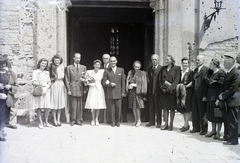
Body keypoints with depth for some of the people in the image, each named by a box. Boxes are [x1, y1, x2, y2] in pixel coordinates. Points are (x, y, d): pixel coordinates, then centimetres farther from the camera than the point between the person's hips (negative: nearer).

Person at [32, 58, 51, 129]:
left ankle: (46, 122, 13)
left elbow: (49, 82, 11)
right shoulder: (35, 72, 3)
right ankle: (40, 123, 6)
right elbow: (34, 82, -5)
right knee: (39, 107, -1)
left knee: (47, 107, 0)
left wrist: (47, 88, -7)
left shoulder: (47, 72, 17)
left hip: (46, 91, 4)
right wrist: (41, 84, -19)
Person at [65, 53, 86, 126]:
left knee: (79, 106, 2)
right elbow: (67, 80, 3)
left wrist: (84, 89, 3)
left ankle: (78, 120, 12)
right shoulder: (69, 68, 6)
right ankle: (72, 120, 9)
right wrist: (68, 90, -4)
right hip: (72, 89, -2)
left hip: (80, 89, 2)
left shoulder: (83, 67, 14)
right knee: (73, 105, -1)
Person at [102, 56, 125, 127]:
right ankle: (112, 122, 14)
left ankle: (117, 121, 16)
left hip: (118, 92, 1)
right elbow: (104, 82, 5)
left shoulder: (121, 70, 8)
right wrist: (110, 84, -13)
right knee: (111, 108, 1)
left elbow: (123, 81, 8)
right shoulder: (106, 71, 5)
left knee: (118, 108, 0)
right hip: (110, 93, -1)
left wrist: (123, 91, 3)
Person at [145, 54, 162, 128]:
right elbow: (148, 79, 11)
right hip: (150, 91, 6)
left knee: (158, 107, 1)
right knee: (151, 107, 10)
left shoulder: (161, 68, -5)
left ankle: (159, 123, 9)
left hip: (157, 91, -6)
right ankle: (151, 121, 20)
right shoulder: (149, 69, 15)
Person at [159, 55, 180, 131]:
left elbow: (176, 80, -8)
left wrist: (170, 88, -17)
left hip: (172, 91, -4)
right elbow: (160, 79, 10)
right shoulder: (163, 69, 12)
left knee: (172, 108, 2)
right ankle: (166, 124, 13)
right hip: (164, 91, 4)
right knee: (165, 108, 6)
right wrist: (162, 87, -5)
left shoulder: (176, 68, -1)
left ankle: (171, 124, 10)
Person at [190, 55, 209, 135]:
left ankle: (204, 129, 13)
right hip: (195, 94, 8)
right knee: (194, 112, 13)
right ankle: (196, 127, 24)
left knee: (202, 112, 2)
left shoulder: (206, 70, -12)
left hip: (201, 94, -8)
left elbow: (206, 82, -17)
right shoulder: (196, 70, 15)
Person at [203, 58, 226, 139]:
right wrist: (205, 95, 10)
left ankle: (218, 132, 9)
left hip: (217, 95, -8)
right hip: (210, 95, 8)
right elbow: (206, 85, 12)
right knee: (211, 113, 12)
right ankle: (213, 130, 23)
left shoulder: (220, 73, -12)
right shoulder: (210, 72, 11)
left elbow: (222, 85, -16)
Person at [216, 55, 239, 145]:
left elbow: (232, 89, -20)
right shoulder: (228, 72, 13)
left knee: (232, 121, 0)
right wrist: (221, 97, 4)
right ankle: (227, 137, 25)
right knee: (226, 120, 14)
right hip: (226, 101, 8)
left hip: (231, 101, -8)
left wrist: (221, 97, -16)